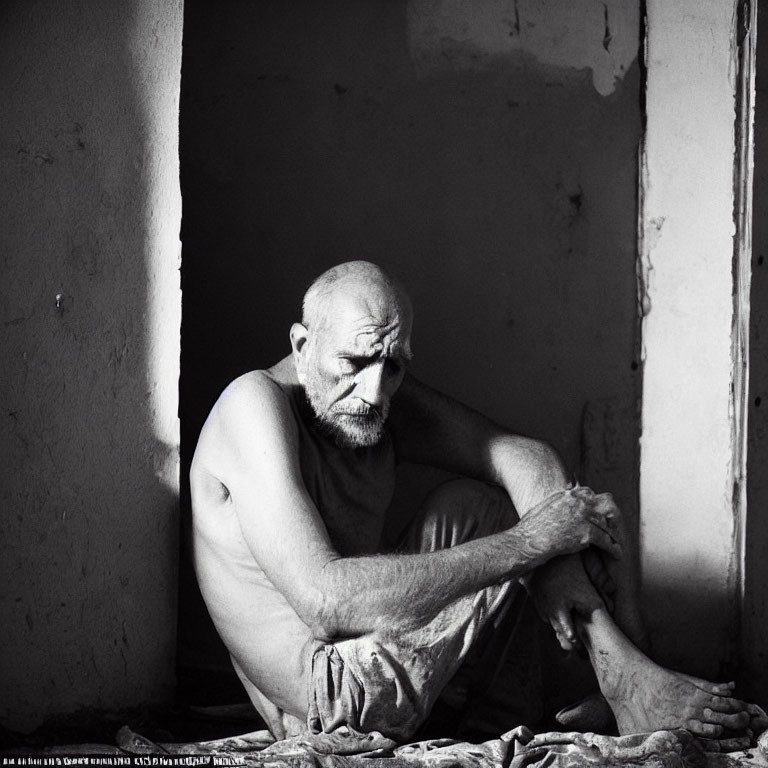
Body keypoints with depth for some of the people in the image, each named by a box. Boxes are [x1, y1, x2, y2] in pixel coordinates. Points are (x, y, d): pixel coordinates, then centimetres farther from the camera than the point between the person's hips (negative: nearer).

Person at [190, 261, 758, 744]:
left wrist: (557, 562, -23)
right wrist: (531, 542, -28)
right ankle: (633, 685, -5)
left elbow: (524, 455, -1)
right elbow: (325, 600, -30)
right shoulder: (256, 406, -19)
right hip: (329, 702, -9)